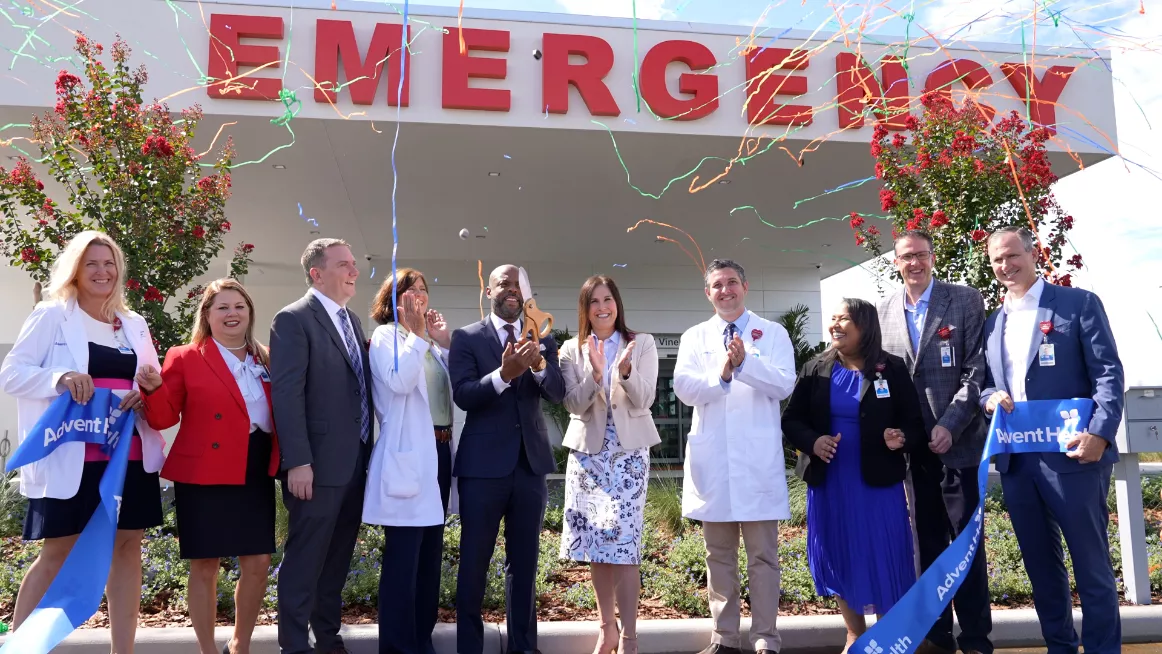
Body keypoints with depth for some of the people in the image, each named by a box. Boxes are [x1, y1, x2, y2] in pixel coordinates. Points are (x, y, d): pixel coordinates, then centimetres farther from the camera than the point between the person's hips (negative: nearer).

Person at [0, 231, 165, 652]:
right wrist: (59, 377, -22)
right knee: (57, 553, 0)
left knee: (127, 548, 5)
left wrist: (147, 395, -4)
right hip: (72, 457, -4)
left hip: (130, 455, 5)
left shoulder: (135, 325, 14)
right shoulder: (51, 316, 1)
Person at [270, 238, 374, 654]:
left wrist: (367, 449, 12)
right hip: (319, 464, -8)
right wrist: (298, 462, -21)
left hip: (355, 462, 8)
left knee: (337, 558, 16)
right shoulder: (294, 319, -9)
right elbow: (286, 394, -16)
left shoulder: (352, 320, 15)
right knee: (305, 560, 2)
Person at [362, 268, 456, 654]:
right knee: (404, 554, -6)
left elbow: (457, 391, 8)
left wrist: (446, 344, 0)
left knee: (430, 552, 14)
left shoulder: (430, 341, 17)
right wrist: (416, 334, -14)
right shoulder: (386, 336, -2)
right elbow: (400, 381, -21)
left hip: (439, 451, 8)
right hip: (408, 455, -8)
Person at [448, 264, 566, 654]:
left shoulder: (541, 339, 9)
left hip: (531, 462, 3)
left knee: (524, 561, 11)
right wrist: (504, 373, -28)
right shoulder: (466, 337, 0)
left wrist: (539, 363, -23)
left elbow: (558, 394, -3)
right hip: (483, 463, -3)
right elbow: (462, 395, -12)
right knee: (474, 561, 4)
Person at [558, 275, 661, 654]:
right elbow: (574, 405, -4)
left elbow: (644, 400, -7)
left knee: (622, 543, -9)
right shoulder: (572, 350, 5)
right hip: (587, 453, 2)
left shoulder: (642, 343, 2)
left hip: (628, 452, -2)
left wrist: (625, 371, -25)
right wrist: (595, 373, -21)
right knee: (595, 544, 7)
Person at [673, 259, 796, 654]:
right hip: (712, 458, 3)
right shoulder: (695, 337, 11)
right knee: (718, 555, 10)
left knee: (763, 555, 3)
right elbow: (684, 388, -2)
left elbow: (784, 384, -7)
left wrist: (745, 363, -21)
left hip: (758, 459, -2)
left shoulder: (773, 333, 6)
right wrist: (721, 374, -18)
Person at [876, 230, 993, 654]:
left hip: (957, 440, -3)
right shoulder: (886, 311, 9)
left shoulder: (965, 301, -2)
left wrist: (949, 426, -15)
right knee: (929, 540, 10)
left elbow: (977, 371, -7)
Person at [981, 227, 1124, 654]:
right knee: (1041, 564, 14)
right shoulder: (993, 322, 15)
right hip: (1015, 459, 5)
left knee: (1091, 563, 2)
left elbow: (1109, 372, -6)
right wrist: (989, 397, -5)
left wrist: (1100, 432, -18)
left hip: (1071, 454, -5)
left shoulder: (1079, 303, 0)